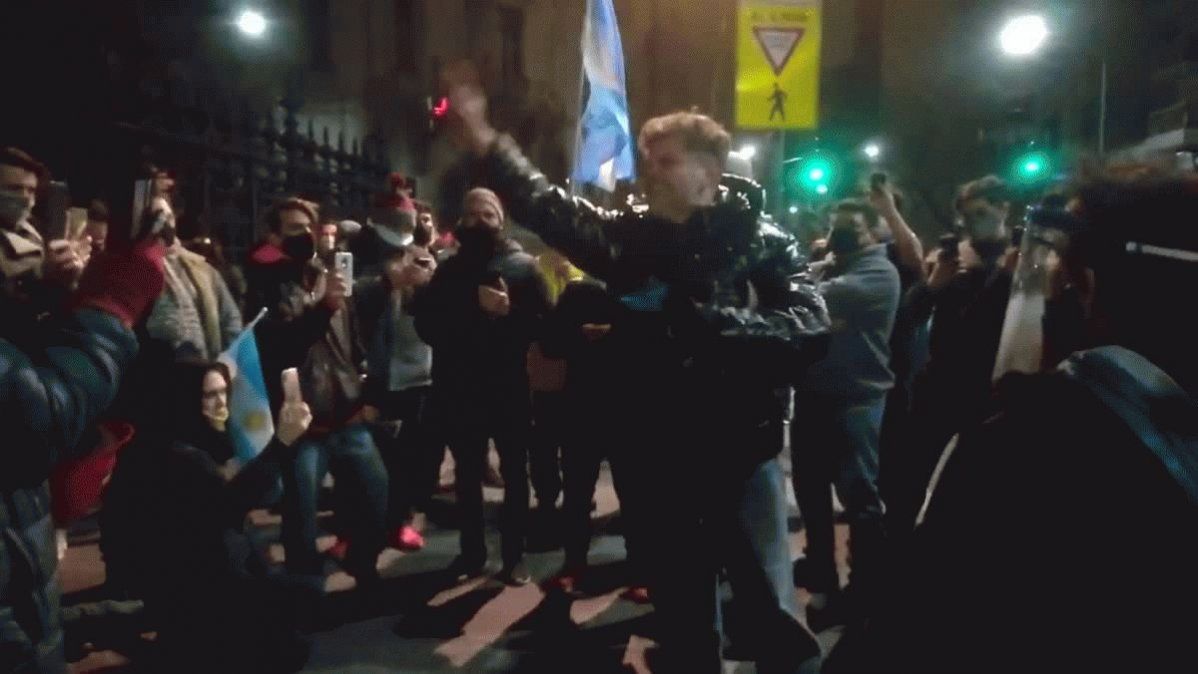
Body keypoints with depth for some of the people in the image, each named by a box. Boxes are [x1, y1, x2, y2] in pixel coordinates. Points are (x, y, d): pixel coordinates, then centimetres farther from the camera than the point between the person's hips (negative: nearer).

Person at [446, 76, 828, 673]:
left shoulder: (763, 242, -4)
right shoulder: (633, 235, 7)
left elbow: (811, 325, -16)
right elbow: (551, 210, 2)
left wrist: (706, 320, -24)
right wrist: (482, 138, -5)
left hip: (742, 455, -4)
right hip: (665, 457, 4)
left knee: (771, 608, 4)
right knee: (680, 610, 17)